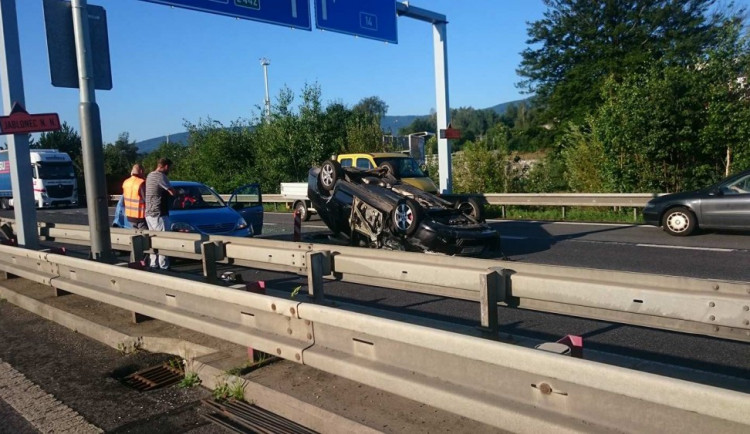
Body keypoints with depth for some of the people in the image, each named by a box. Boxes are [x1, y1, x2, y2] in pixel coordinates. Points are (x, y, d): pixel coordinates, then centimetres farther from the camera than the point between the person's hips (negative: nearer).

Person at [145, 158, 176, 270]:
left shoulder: (150, 175, 16)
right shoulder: (161, 176, -14)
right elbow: (172, 192, -13)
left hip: (149, 213, 10)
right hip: (159, 214, -10)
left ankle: (153, 264, 20)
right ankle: (164, 267, -6)